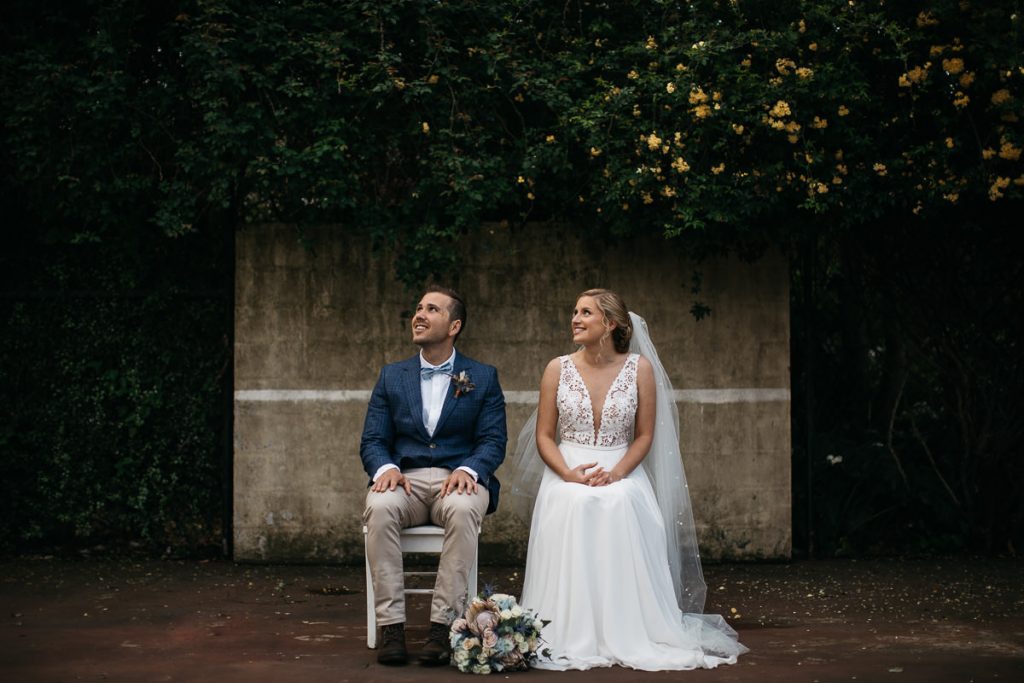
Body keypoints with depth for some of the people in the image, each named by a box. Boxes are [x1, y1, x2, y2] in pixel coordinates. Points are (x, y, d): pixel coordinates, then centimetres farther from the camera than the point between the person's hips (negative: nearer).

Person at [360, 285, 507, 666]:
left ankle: (443, 627, -34)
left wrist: (467, 470, -20)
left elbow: (493, 442, 2)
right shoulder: (391, 377, 17)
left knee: (463, 510, -38)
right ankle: (391, 627, -32)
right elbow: (372, 441, 10)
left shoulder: (483, 378, 11)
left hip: (458, 480, -1)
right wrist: (386, 468, -14)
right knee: (379, 508, -34)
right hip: (405, 478, 2)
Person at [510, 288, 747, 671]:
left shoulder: (639, 368, 3)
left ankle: (627, 636, -20)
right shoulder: (558, 369, 6)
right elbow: (544, 436, 5)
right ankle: (571, 636, -23)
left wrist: (616, 472, -14)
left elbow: (645, 436, 3)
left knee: (620, 506, -32)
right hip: (568, 476, 1)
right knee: (573, 507, -32)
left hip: (622, 475, -1)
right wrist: (569, 473, -13)